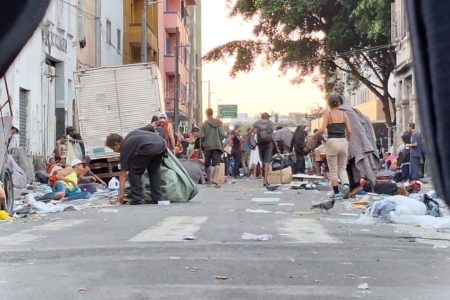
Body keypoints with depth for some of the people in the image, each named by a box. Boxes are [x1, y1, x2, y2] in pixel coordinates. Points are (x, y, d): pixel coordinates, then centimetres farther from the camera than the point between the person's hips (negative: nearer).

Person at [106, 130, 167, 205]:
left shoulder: (125, 147, 14)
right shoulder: (132, 135, 34)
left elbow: (123, 174, 14)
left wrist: (121, 194, 16)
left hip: (148, 148, -7)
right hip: (161, 145, 7)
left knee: (134, 173, 12)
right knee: (154, 171, 25)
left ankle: (137, 201, 9)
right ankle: (158, 201, 22)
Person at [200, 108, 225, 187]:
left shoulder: (204, 124, -4)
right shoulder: (219, 123, 4)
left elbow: (202, 136, -8)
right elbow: (223, 135, 0)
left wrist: (203, 144, 11)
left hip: (207, 146, -1)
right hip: (217, 145, 1)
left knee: (207, 164, 13)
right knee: (216, 163, -7)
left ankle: (209, 180, 16)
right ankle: (215, 179, -26)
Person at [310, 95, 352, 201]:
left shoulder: (328, 114, -1)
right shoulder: (344, 114, 8)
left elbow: (322, 129, -13)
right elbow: (349, 131, 3)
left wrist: (313, 137, 2)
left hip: (332, 142, -3)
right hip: (343, 142, 3)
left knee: (333, 170, 7)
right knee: (342, 168, 15)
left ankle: (336, 193, 6)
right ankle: (346, 185, -12)